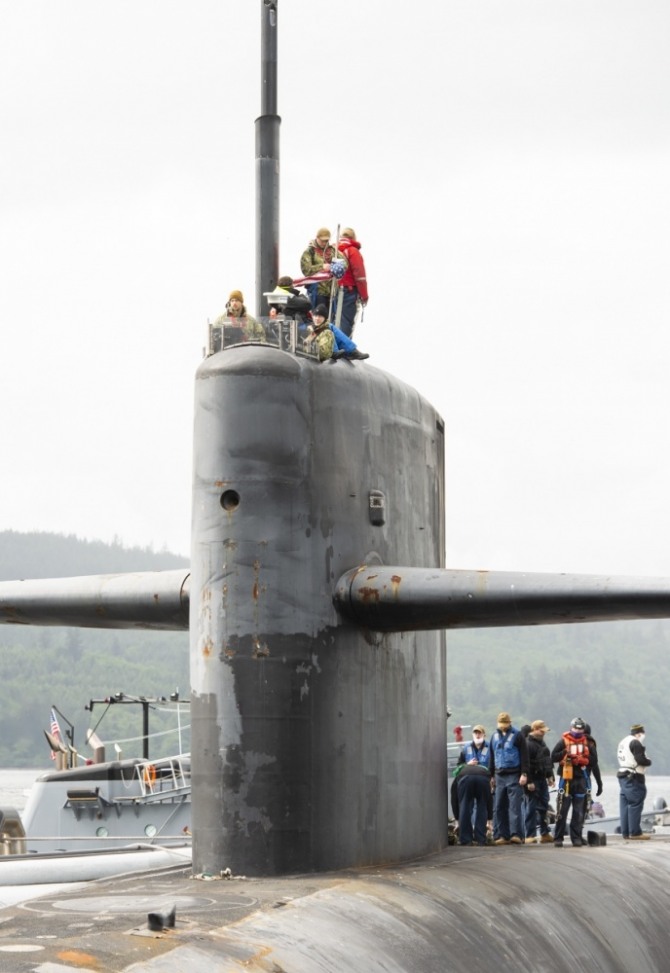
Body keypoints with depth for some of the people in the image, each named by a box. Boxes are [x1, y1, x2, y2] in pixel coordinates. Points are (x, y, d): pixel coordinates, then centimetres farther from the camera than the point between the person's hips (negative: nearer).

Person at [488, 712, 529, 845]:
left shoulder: (517, 735, -1)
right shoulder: (495, 736, 16)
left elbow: (524, 756, -4)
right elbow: (491, 757, 22)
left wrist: (524, 774, -11)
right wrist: (491, 775, 19)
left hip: (514, 775, -5)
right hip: (499, 776, 6)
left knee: (515, 806, -10)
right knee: (499, 807, 2)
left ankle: (516, 834, -14)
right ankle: (500, 835, 4)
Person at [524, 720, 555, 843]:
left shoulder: (542, 743, 17)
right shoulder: (528, 744, -14)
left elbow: (548, 761, 26)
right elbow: (526, 764, -19)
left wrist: (550, 776, 19)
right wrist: (529, 782, -22)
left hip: (542, 779, 9)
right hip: (533, 781, -9)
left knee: (544, 807, 10)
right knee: (532, 808, -6)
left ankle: (545, 833, 17)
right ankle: (530, 836, -4)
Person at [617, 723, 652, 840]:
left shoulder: (623, 742, 17)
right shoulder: (635, 743, -14)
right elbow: (641, 760, -20)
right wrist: (649, 762, 1)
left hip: (623, 776, 10)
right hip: (634, 778, -10)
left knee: (625, 804, 10)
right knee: (635, 804, -6)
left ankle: (625, 832, 13)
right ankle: (635, 832, -5)